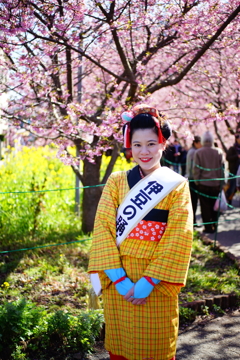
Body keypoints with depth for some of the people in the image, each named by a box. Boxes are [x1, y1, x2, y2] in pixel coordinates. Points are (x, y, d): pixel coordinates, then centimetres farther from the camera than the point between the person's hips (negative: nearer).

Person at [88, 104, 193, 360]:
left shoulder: (177, 185, -4)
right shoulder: (116, 182, 1)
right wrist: (119, 279, -16)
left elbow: (178, 239, -10)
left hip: (157, 283, -1)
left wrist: (148, 282, -17)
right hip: (118, 282, 2)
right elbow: (103, 228, -6)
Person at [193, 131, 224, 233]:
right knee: (214, 206, 15)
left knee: (205, 207, 5)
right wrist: (221, 181, 11)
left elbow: (196, 169, -9)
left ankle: (208, 227, 7)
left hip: (203, 184, -2)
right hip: (216, 183, 2)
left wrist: (196, 181, 3)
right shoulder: (219, 152, -4)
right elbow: (222, 168, 2)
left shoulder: (198, 152, -10)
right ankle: (214, 226, 21)